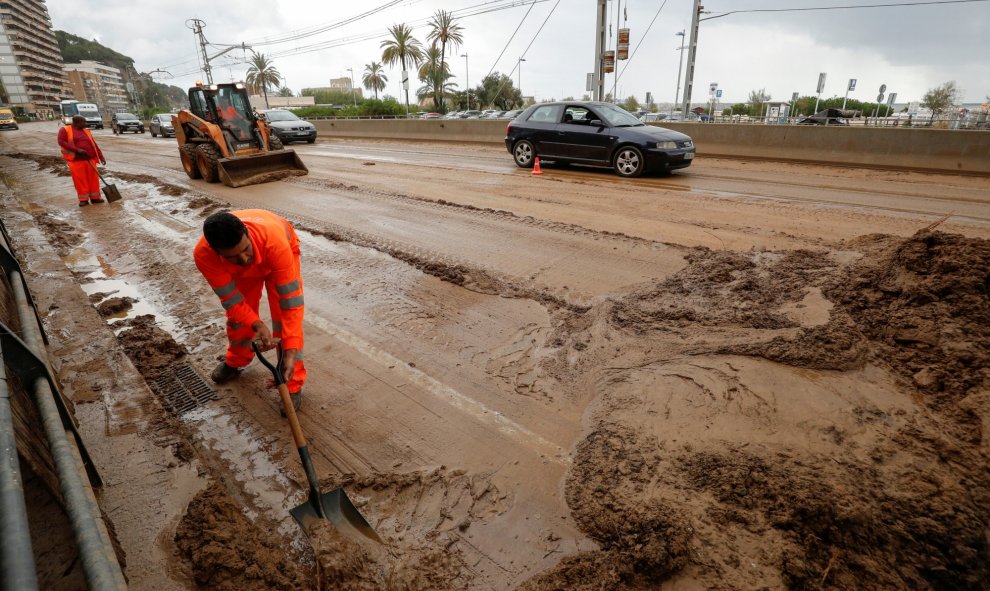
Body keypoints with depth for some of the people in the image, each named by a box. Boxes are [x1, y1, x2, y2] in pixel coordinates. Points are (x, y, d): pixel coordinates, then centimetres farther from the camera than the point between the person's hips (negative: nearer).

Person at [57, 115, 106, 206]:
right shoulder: (65, 130, 2)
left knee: (93, 179, 3)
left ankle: (95, 197, 11)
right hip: (76, 160, -4)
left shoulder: (86, 131, 15)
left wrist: (101, 156, 6)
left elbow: (94, 144, 15)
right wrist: (77, 149, -18)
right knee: (80, 180, -2)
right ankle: (83, 199, 4)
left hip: (89, 159, 4)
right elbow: (61, 142, -8)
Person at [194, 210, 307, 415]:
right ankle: (236, 360, 43)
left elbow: (291, 301, -43)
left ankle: (292, 384, 0)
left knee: (284, 318, -14)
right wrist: (258, 325, -43)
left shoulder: (275, 240, -48)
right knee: (236, 314, 11)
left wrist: (291, 352, -46)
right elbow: (232, 300, -26)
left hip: (278, 252, -2)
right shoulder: (204, 254, -39)